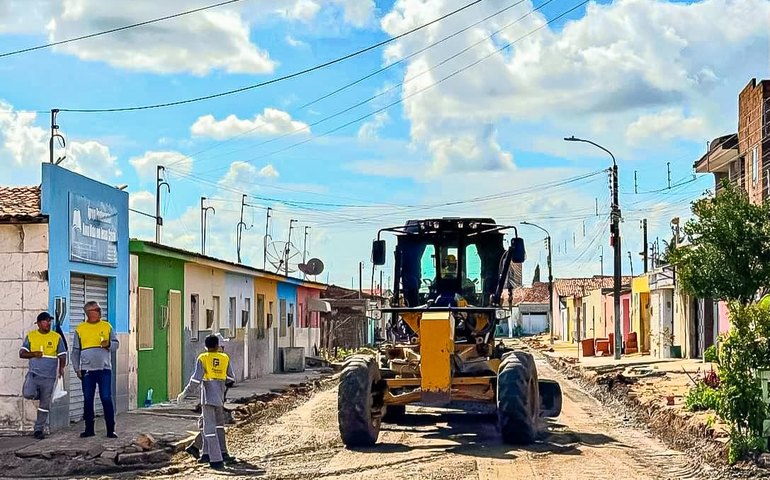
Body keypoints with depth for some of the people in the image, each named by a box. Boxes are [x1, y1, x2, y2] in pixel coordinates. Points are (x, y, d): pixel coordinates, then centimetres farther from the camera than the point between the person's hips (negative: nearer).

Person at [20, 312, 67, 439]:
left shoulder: (57, 337, 4)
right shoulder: (30, 336, 5)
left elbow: (62, 356, 5)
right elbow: (22, 353, 5)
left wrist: (61, 368, -14)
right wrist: (34, 354, -14)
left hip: (49, 376, 0)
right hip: (34, 373, 0)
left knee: (45, 404, 1)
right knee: (27, 393, -25)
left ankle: (39, 429, 12)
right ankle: (38, 394, 10)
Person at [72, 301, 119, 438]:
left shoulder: (107, 326, 5)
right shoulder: (80, 329, 6)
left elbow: (116, 344, 9)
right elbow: (76, 351, 9)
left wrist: (108, 344, -13)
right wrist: (77, 368, 4)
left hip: (104, 369, -1)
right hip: (87, 370, 1)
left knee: (107, 399, -3)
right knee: (88, 400, 6)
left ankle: (110, 430, 1)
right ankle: (89, 429, 16)